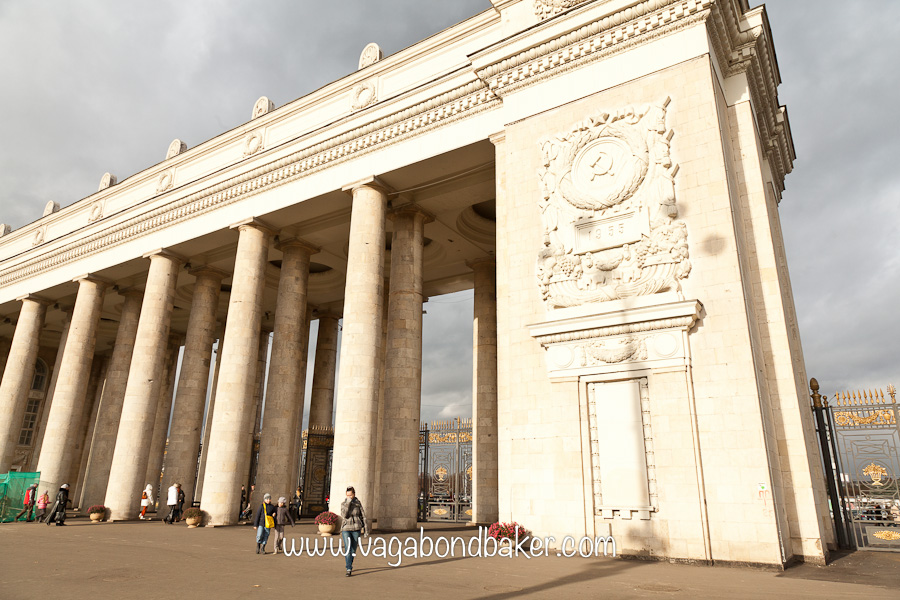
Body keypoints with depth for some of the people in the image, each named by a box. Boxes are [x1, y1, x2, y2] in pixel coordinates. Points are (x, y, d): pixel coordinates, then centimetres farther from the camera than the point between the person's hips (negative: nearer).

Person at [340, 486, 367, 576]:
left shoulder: (358, 503, -2)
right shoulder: (343, 504, -1)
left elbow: (363, 517, 1)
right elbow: (344, 515, -16)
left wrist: (366, 530, -1)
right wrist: (348, 503, -22)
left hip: (356, 529, 1)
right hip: (346, 529, -1)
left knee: (353, 549, 9)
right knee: (347, 549, -14)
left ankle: (349, 564, 32)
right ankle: (349, 569, -12)